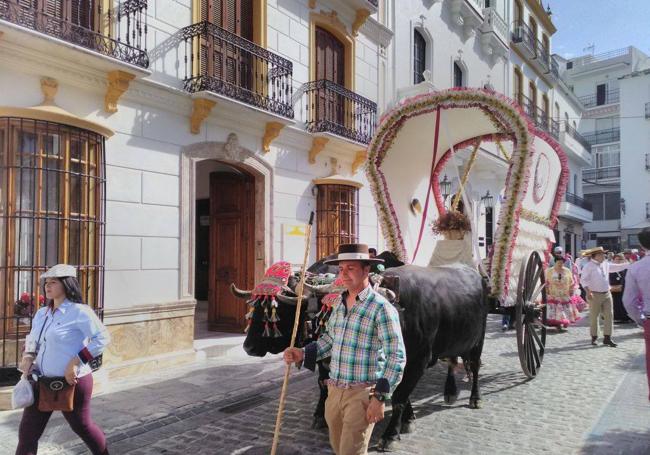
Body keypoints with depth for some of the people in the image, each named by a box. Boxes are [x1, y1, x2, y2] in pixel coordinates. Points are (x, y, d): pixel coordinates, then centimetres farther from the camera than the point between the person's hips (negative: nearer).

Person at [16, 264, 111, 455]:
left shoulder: (79, 312, -16)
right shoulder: (41, 314, 7)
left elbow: (102, 337, -20)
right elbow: (32, 338, 23)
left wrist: (76, 362, -24)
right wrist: (28, 355, 3)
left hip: (72, 382, -7)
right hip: (42, 381, 7)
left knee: (81, 426, 12)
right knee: (27, 432, 8)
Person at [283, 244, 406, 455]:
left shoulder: (381, 308, -14)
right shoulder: (339, 305, 8)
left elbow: (397, 357, -16)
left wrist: (380, 397, -18)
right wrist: (303, 353, 6)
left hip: (362, 394, -7)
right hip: (334, 391, 7)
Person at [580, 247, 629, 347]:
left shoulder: (606, 264, 10)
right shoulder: (588, 266, -10)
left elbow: (618, 267, 22)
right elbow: (583, 280, -14)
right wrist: (588, 292, -24)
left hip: (607, 294, 6)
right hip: (595, 295, -6)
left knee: (609, 315, 2)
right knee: (594, 317, 3)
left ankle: (607, 338, 6)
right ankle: (594, 337, 16)